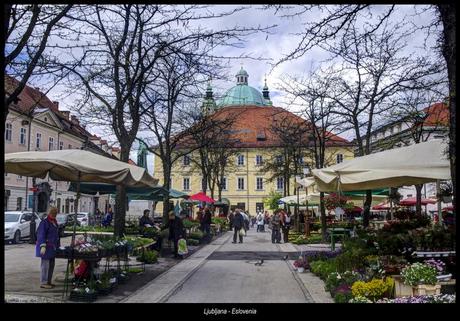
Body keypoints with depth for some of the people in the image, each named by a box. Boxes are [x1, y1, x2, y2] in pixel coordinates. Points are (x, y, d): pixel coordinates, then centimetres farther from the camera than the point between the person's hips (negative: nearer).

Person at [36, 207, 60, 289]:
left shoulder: (55, 222, 16)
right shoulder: (44, 223, -11)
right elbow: (41, 235, -17)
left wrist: (58, 245, 21)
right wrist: (43, 246, -25)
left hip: (53, 247, 9)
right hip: (46, 247, -9)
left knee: (51, 265, 13)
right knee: (45, 264, -7)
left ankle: (48, 281, 21)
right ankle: (43, 283, -3)